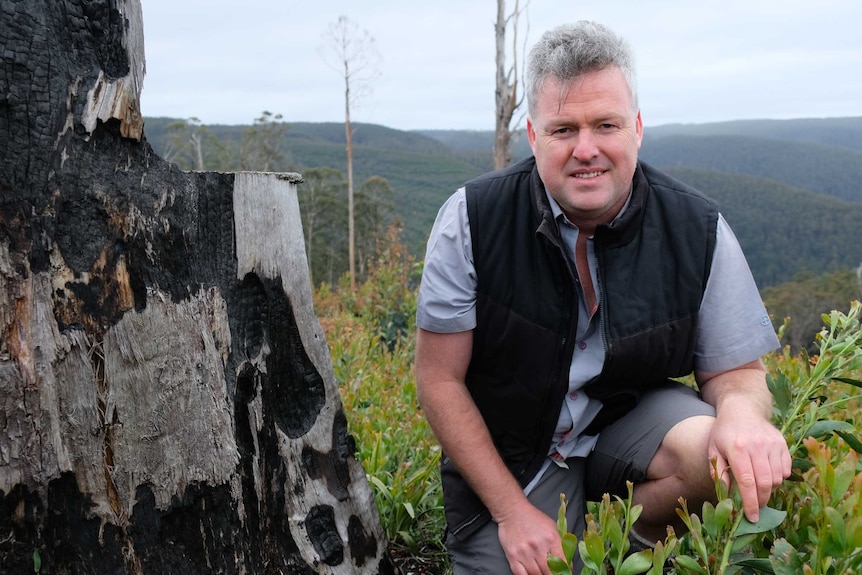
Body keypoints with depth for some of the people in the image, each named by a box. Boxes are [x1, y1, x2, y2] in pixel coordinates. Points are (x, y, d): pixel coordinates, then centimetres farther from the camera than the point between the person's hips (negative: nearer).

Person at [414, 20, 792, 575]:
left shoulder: (698, 229, -13)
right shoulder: (473, 219, -17)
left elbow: (736, 369, -3)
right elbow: (439, 378, -11)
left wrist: (741, 410, -30)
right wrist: (513, 511, -13)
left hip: (631, 422, 1)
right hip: (506, 453, 0)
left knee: (721, 455, -27)